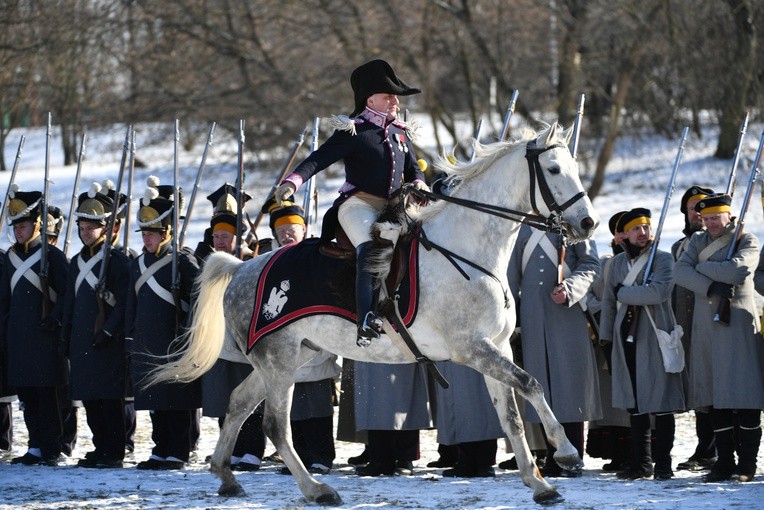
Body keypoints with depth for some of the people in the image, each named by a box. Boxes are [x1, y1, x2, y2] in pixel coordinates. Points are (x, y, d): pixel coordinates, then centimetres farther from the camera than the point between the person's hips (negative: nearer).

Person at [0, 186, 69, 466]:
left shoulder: (52, 256, -4)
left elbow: (67, 293, -5)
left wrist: (54, 319, -15)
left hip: (46, 337, -6)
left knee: (49, 395, -4)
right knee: (27, 394, 7)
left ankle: (51, 450, -2)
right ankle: (36, 447, 13)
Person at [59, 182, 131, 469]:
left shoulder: (118, 261, -6)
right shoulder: (77, 262, 16)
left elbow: (124, 302, -11)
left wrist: (108, 332, -18)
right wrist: (65, 340, 15)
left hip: (108, 344, -7)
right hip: (82, 342, 7)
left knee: (110, 399, -5)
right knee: (89, 398, 8)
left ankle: (113, 453, -1)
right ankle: (100, 448, 16)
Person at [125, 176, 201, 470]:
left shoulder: (183, 263, -6)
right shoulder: (139, 265, 15)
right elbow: (131, 305, 19)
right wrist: (131, 339, 14)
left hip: (175, 348, -7)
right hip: (147, 349, 7)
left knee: (178, 401, -3)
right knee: (155, 403, 10)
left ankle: (178, 454, 1)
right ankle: (161, 450, 17)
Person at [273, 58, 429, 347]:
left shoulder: (401, 133, 19)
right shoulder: (353, 131, -1)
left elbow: (413, 168, 26)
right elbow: (319, 159, -9)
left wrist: (419, 183, 1)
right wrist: (293, 181, -26)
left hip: (391, 208, 8)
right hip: (358, 204, -8)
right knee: (371, 249, -32)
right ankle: (366, 319, -47)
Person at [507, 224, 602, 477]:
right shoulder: (524, 227, 17)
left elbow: (591, 264, -1)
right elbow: (513, 270, 18)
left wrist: (569, 288, -17)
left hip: (567, 312, -4)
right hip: (532, 313, 4)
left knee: (569, 380, -6)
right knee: (542, 380, 2)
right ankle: (553, 459, 6)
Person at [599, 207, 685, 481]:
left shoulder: (663, 259, -1)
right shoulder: (617, 263, 14)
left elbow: (658, 292, -19)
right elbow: (608, 302, 17)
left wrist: (623, 292, -9)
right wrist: (605, 340, 12)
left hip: (656, 338, -4)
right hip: (626, 340, 4)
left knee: (661, 403, -3)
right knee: (634, 403, 6)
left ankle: (663, 463, 1)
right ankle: (641, 461, 13)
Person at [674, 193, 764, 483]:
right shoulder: (697, 241, 16)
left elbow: (739, 270, -17)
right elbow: (681, 272, 0)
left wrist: (701, 266, -6)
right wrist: (712, 286, -15)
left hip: (739, 324, -5)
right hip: (706, 326, 5)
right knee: (716, 398, 4)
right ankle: (724, 462, 9)